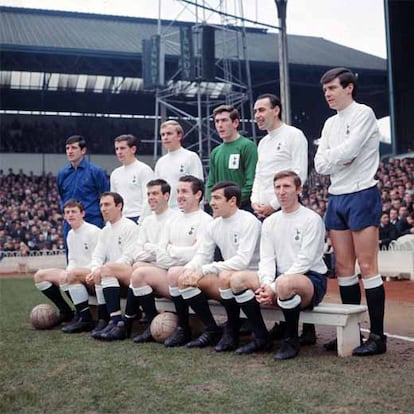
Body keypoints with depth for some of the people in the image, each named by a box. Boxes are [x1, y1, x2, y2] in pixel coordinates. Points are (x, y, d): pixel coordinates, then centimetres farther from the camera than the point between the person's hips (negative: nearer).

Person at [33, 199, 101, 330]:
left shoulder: (93, 232, -11)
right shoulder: (71, 234, 15)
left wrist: (70, 273, -24)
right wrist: (67, 273, -6)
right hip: (74, 274, 9)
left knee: (68, 275, -38)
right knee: (39, 276, 4)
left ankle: (85, 318, -31)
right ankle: (65, 312, 7)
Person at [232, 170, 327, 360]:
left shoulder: (312, 219, -6)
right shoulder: (270, 222, 13)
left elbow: (304, 261, -15)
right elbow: (267, 259, 6)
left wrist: (274, 287, -20)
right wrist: (266, 284, -16)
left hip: (312, 279, -6)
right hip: (280, 278, 6)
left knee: (284, 283, -40)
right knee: (238, 279, -15)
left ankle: (291, 339, -15)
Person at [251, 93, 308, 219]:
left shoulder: (294, 135, -4)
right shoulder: (262, 143, 19)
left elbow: (299, 175, -12)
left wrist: (274, 205, -13)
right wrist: (255, 201, 3)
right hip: (262, 210, 7)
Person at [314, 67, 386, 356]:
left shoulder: (363, 114, -5)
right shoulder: (330, 124, 16)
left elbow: (347, 151, -18)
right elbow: (320, 165, 9)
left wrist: (330, 156, 0)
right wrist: (339, 158, -8)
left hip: (361, 195, -7)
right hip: (336, 197, 7)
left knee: (367, 266, -7)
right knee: (344, 267, 8)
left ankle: (378, 335, -1)